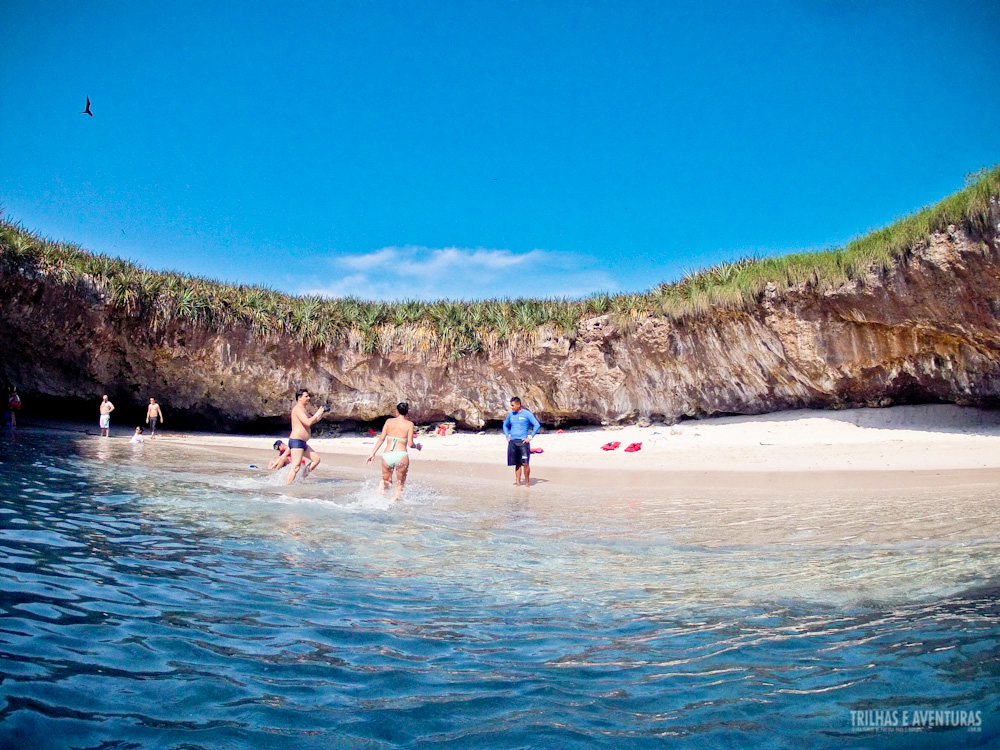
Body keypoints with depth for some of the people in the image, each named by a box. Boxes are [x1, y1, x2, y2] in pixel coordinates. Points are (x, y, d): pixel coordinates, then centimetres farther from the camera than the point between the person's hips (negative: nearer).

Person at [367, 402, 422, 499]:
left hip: (387, 455, 2)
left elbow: (381, 438, 5)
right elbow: (410, 444, -3)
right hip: (401, 455, -2)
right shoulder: (409, 424, 1)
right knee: (400, 485, 15)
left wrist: (373, 453, 10)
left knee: (386, 481, 22)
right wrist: (417, 446, 18)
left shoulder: (389, 421, 8)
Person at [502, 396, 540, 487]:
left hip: (523, 442, -4)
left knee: (525, 463, -8)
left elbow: (537, 425, -4)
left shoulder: (527, 414, -4)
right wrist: (507, 436, 14)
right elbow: (505, 425, 28)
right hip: (512, 442, 4)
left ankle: (527, 482, 6)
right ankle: (518, 482, 11)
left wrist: (530, 437, -7)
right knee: (517, 464, 6)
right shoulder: (510, 414, 12)